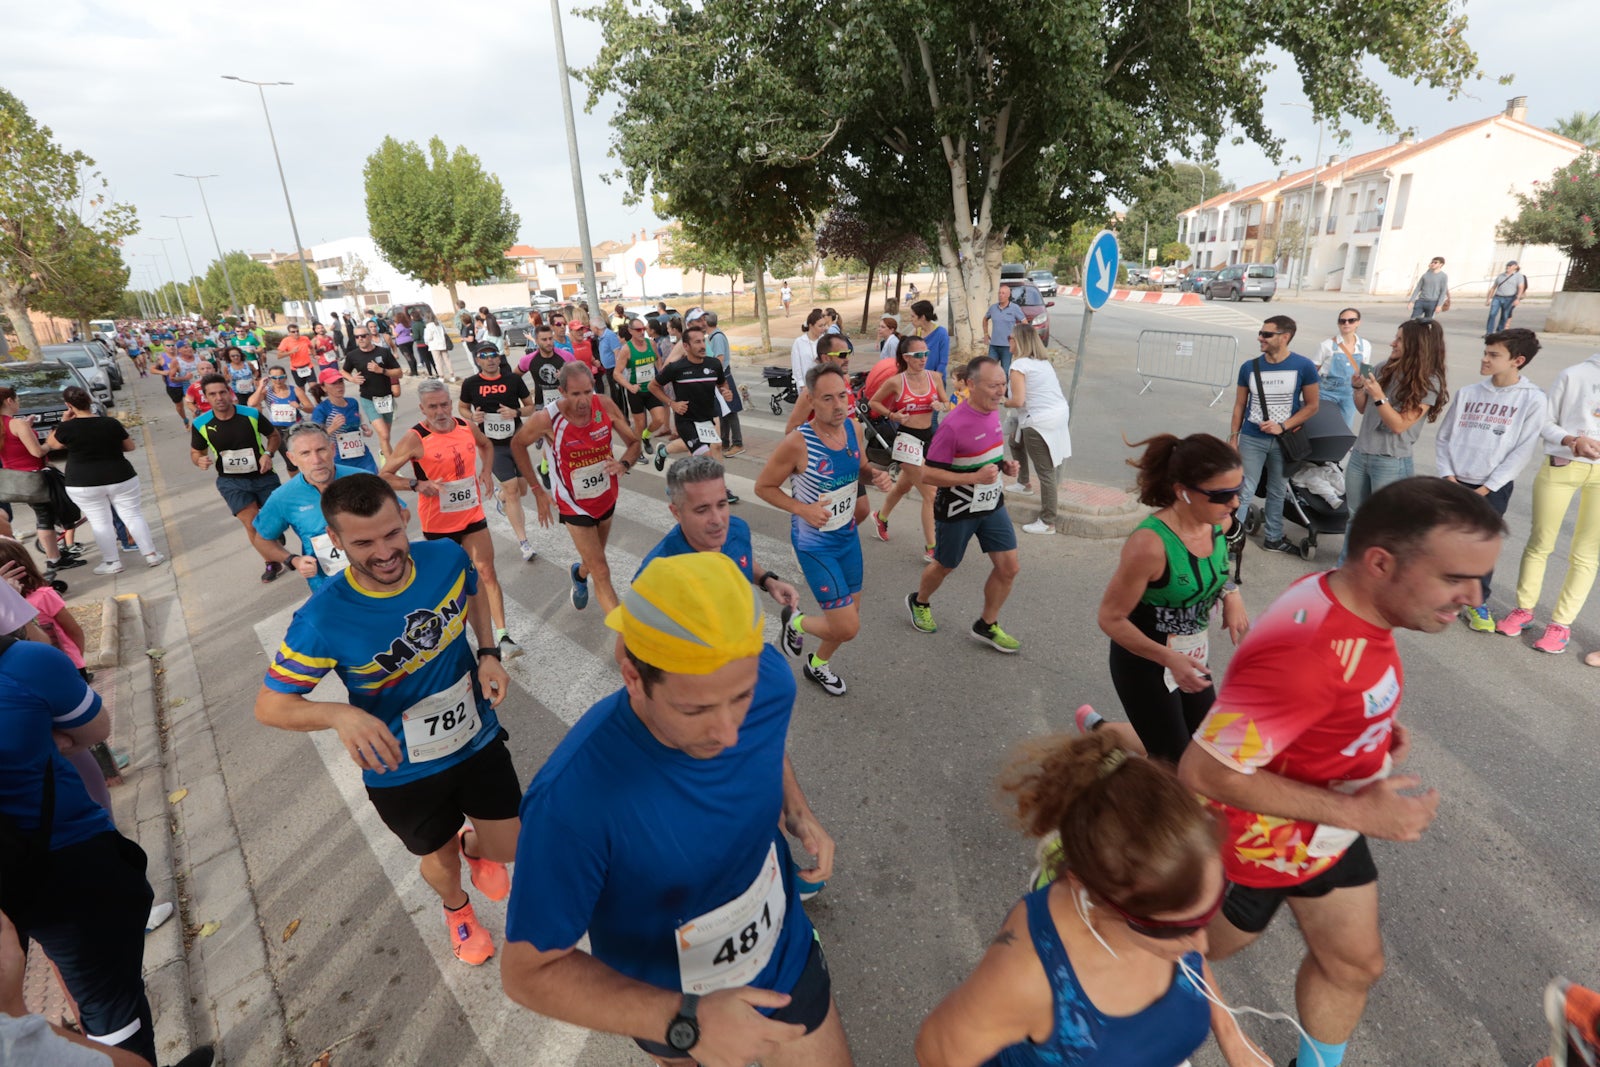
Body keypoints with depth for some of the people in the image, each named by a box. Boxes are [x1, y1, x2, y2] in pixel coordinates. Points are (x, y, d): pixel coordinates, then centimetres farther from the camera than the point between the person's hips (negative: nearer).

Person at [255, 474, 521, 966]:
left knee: (509, 848, 12)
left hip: (477, 739, 2)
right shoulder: (322, 621, -29)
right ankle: (457, 909, 61)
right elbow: (270, 704, -17)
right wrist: (339, 713, -37)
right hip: (401, 772, -2)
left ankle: (475, 845, 51)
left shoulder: (447, 557, -20)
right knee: (441, 860, 23)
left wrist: (489, 654, -9)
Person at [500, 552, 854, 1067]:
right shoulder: (573, 799, -39)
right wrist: (685, 1023, -35)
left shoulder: (769, 679, -25)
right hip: (667, 1004, -1)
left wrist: (796, 809, -17)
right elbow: (529, 971, -25)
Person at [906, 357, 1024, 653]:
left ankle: (987, 626, 26)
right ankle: (919, 602, 46)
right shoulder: (953, 425, -26)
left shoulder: (993, 411, -1)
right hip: (957, 510, -6)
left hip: (992, 504, 7)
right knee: (944, 566, 15)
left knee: (1009, 567, 5)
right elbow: (928, 474, -23)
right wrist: (975, 477, -29)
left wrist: (1004, 465, -3)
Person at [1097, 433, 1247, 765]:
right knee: (1175, 765, 5)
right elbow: (1111, 619, -24)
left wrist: (1231, 592, -5)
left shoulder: (1220, 523, -10)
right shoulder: (1150, 544, -31)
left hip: (1194, 656, 7)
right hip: (1146, 660, -7)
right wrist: (1170, 659, -31)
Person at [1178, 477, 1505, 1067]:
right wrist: (1355, 812, -30)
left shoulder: (1348, 599, -11)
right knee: (1191, 948, 20)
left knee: (1354, 964, 25)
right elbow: (1203, 772, -36)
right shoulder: (1304, 654, -41)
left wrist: (1378, 726, -4)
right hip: (1261, 843, -8)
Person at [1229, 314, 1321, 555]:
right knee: (1244, 492, 0)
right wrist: (1233, 438, 0)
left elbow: (1312, 405, -3)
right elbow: (1239, 405, 2)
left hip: (1284, 440, 1)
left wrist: (1283, 426, -16)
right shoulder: (1249, 367, -5)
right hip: (1252, 439, 0)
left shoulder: (1304, 366, -9)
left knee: (1278, 492, 16)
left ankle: (1273, 538, 31)